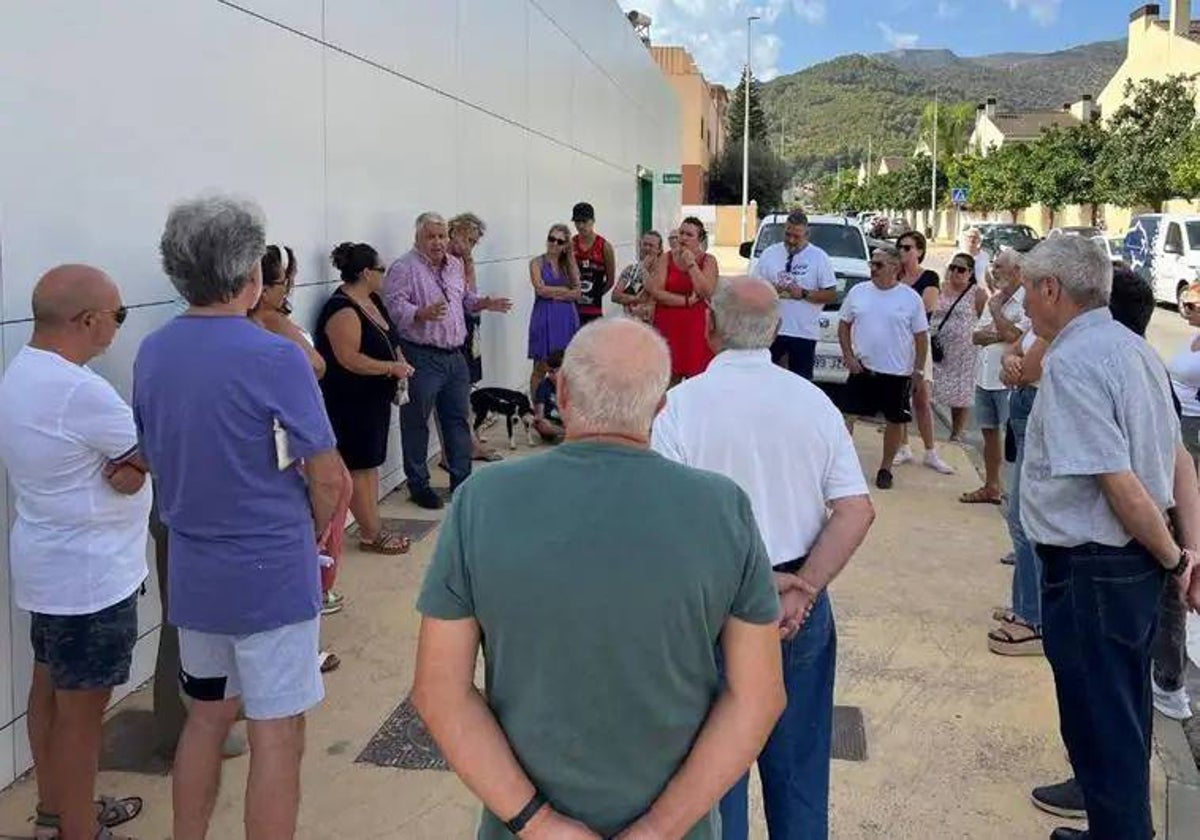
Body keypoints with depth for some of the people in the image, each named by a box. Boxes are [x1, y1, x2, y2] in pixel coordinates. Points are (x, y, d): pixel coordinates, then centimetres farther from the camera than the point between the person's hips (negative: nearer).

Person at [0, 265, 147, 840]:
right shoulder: (78, 391, -27)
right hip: (89, 574, -10)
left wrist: (131, 466, -13)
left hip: (51, 562, 10)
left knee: (50, 691, 20)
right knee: (81, 709, 2)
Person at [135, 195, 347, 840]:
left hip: (192, 571, 7)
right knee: (276, 737, 6)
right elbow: (328, 480, -16)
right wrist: (312, 538, 3)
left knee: (207, 715, 23)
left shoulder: (152, 353, 1)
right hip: (272, 576, -7)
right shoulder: (274, 358, -19)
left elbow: (153, 460, 12)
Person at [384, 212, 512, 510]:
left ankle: (461, 480, 24)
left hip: (454, 355, 7)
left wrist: (484, 304, 10)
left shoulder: (455, 265, 14)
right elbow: (395, 307, -20)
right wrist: (423, 314, -35)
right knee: (416, 423, 2)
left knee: (459, 419, 13)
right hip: (421, 358, -7)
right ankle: (418, 484, 14)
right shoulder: (404, 268, -11)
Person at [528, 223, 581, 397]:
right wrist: (565, 290, -3)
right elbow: (541, 289, -12)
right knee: (541, 367, -2)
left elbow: (577, 293, 0)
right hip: (545, 317, -3)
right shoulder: (537, 262, 1)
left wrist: (554, 294, -10)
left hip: (567, 317, 4)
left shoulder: (568, 264, 11)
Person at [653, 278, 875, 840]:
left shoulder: (681, 404, -13)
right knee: (798, 759, 20)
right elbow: (857, 512, -6)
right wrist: (800, 591, -10)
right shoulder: (814, 402, -2)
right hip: (800, 603, 4)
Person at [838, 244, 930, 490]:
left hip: (898, 373, -1)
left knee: (895, 421, 8)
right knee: (848, 414, -1)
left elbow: (921, 336, 0)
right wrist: (848, 356, -3)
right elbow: (844, 325, 8)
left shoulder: (911, 298, -4)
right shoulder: (858, 292, 1)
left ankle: (885, 468, 22)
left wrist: (918, 369, -3)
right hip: (862, 368, 1)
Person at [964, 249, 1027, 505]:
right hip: (985, 376, 8)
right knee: (990, 433, 15)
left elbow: (1013, 335, -21)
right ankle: (991, 486, 26)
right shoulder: (995, 298, 16)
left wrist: (996, 310, -7)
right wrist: (993, 335, -9)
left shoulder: (1027, 301, -11)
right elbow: (977, 336, 12)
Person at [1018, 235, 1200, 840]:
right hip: (1134, 561, 10)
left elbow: (1119, 482, -24)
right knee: (1122, 715, 23)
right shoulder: (1132, 347, 9)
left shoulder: (1071, 363, -20)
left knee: (1099, 721, 6)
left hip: (1090, 569, -10)